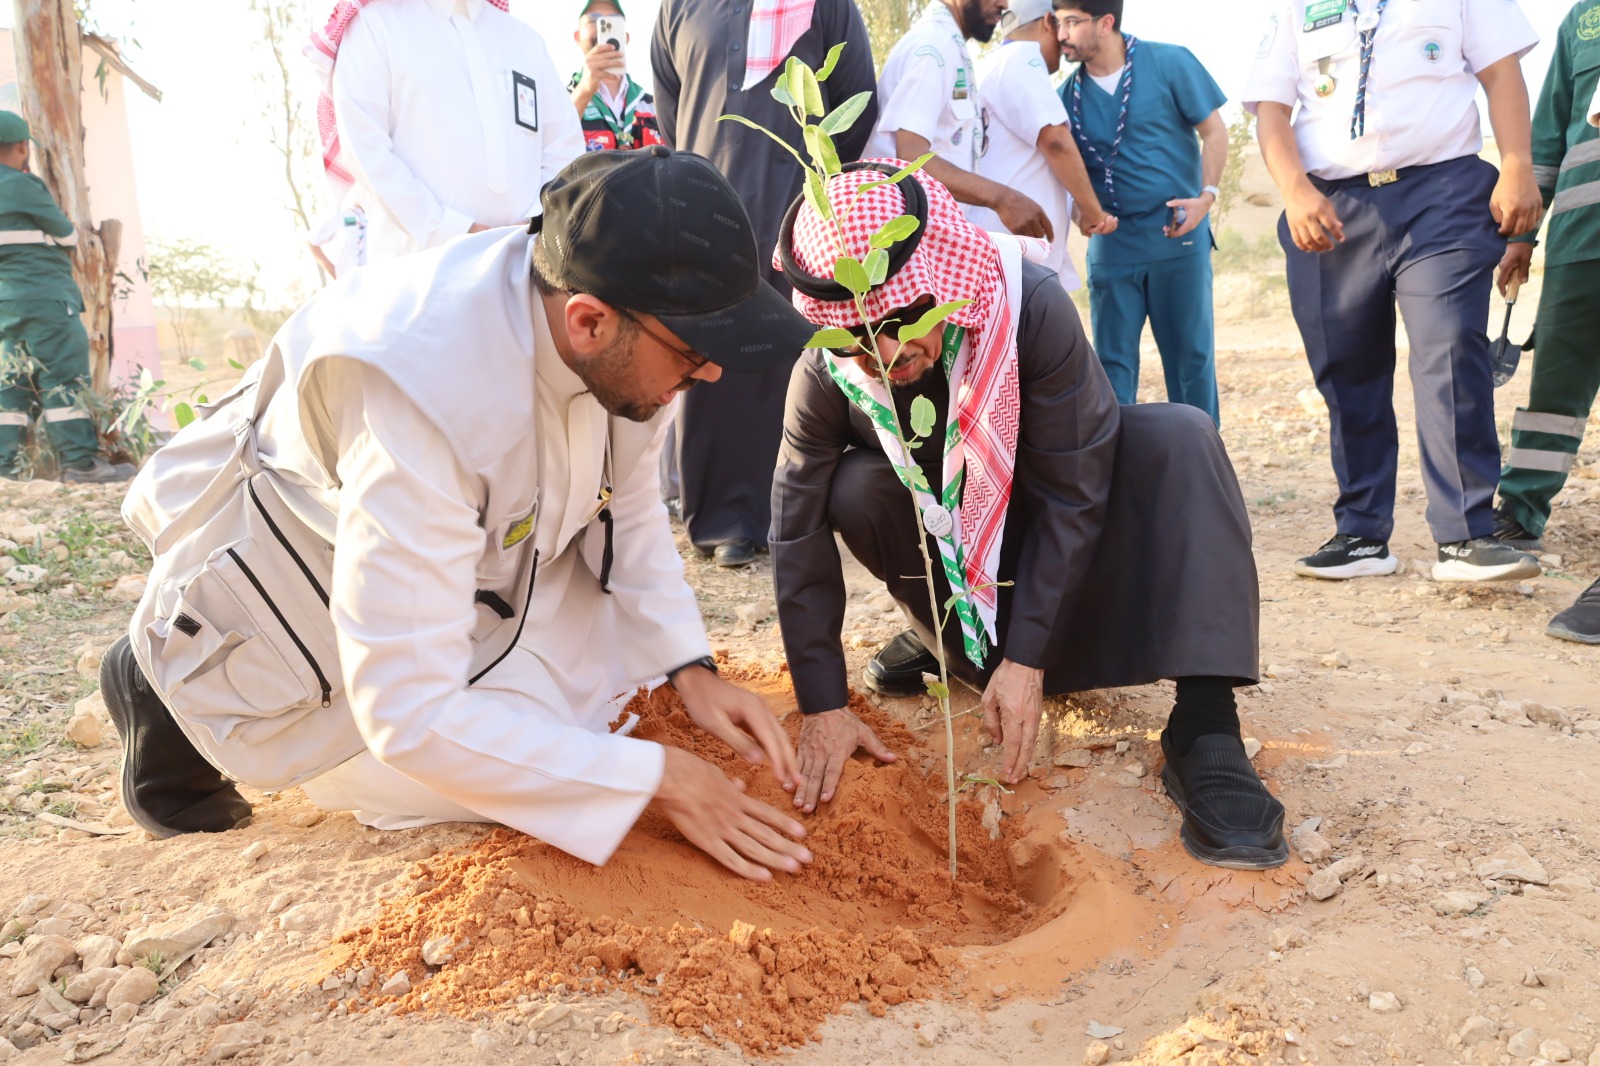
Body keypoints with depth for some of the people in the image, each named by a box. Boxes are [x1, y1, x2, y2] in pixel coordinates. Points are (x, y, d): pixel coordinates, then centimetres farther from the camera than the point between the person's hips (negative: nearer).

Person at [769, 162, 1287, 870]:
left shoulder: (1031, 309, -32)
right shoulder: (825, 377, -25)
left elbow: (1070, 496, -28)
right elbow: (799, 533, -20)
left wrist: (1026, 662, -30)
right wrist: (823, 706, -24)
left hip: (1059, 538, -1)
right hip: (948, 547, 1)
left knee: (1179, 438, -29)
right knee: (856, 491, -29)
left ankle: (1204, 731, -35)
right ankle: (945, 632, 0)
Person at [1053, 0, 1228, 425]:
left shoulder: (1170, 63, -4)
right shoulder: (1068, 95, 4)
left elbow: (1214, 131, -1)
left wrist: (1207, 195, -13)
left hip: (1177, 234, -2)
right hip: (1110, 242, 3)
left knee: (1190, 354, 4)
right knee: (1113, 360, 3)